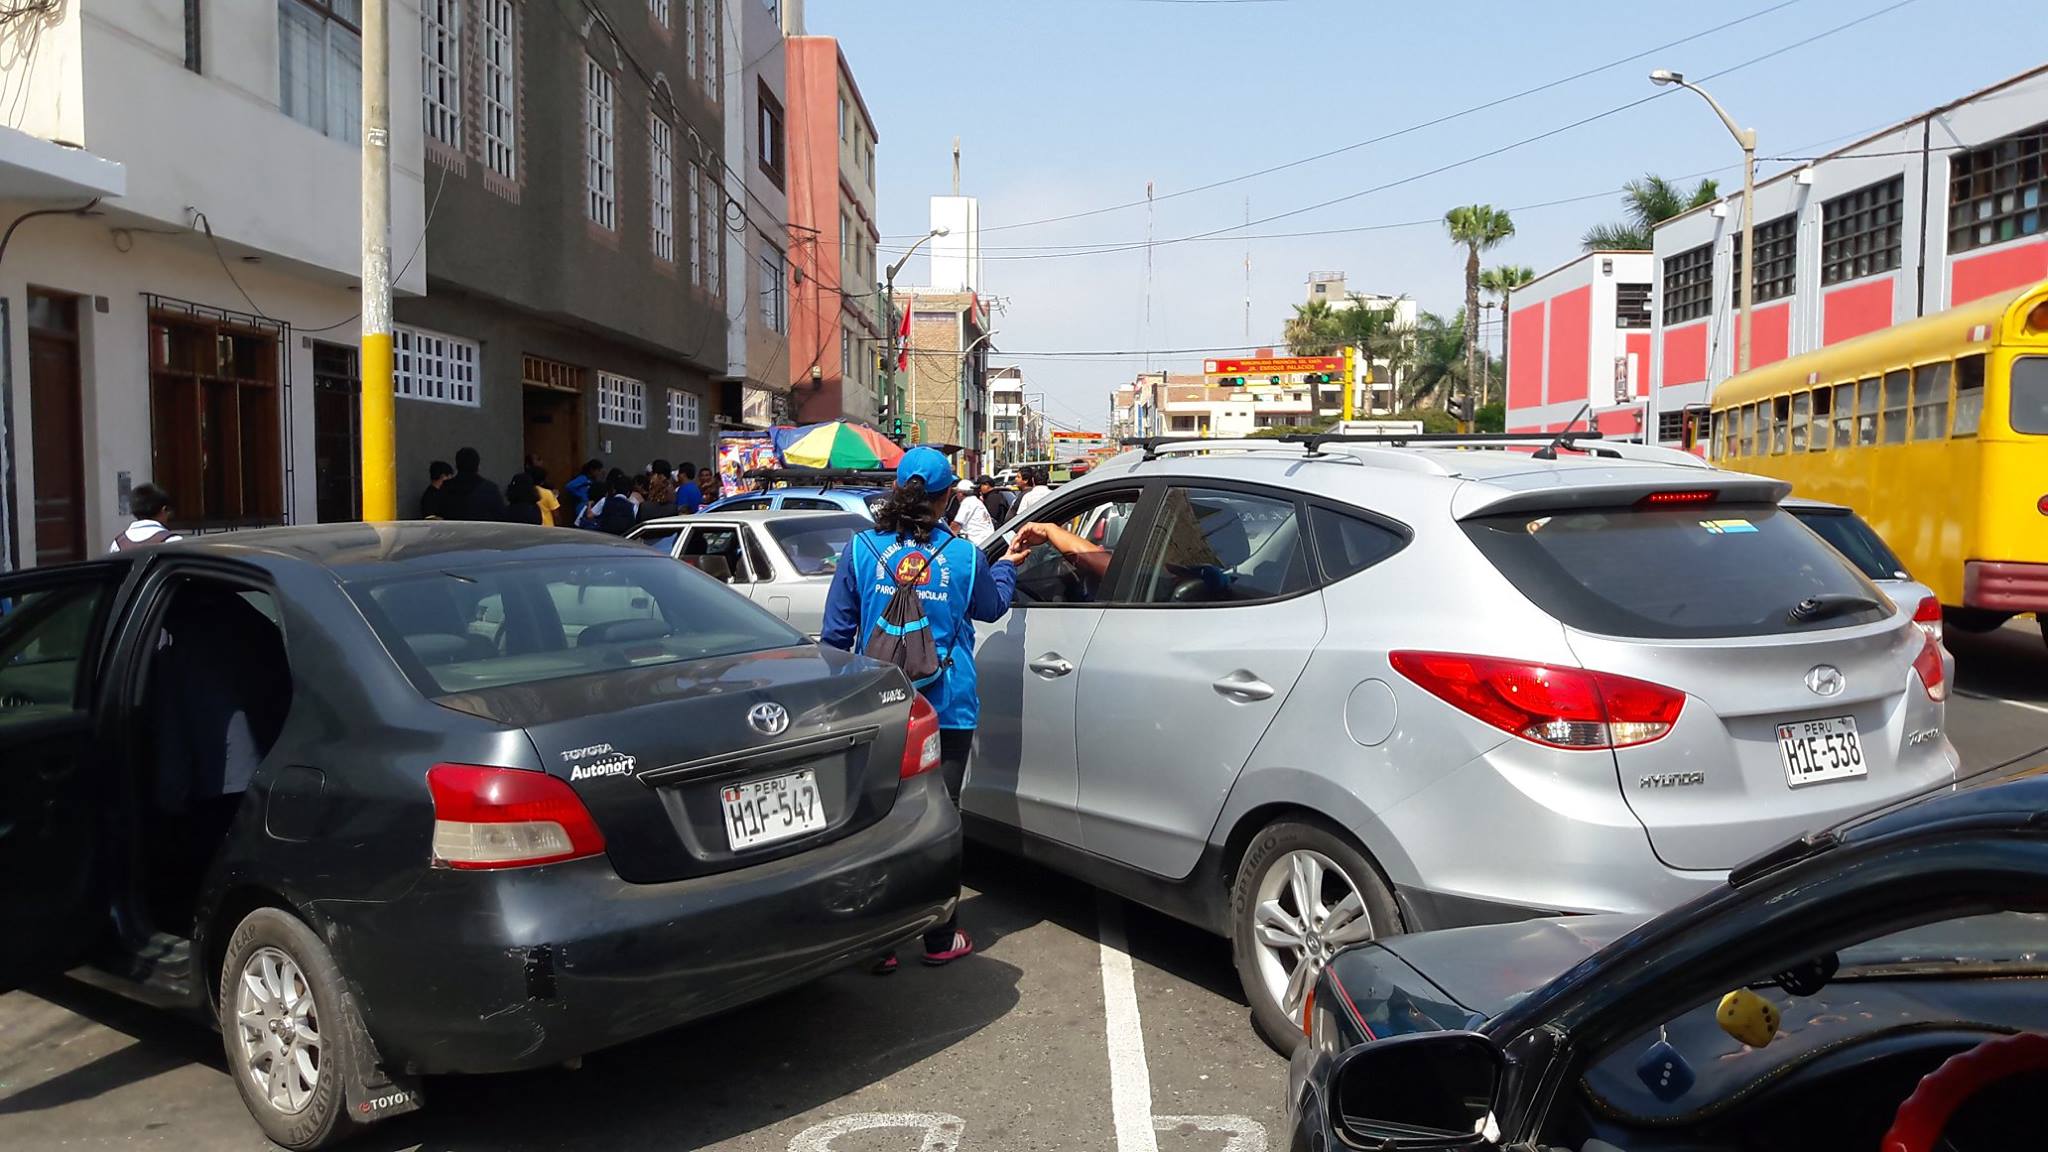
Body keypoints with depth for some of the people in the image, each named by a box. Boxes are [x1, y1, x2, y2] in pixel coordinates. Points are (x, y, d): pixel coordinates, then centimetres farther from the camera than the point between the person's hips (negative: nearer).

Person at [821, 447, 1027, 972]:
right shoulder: (962, 555, -5)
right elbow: (992, 607, 15)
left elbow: (837, 633, -1)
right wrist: (1006, 566, 33)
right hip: (948, 711, 0)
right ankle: (941, 939, 18)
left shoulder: (862, 549, -5)